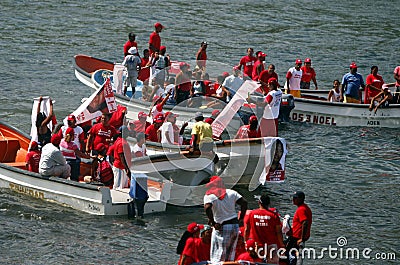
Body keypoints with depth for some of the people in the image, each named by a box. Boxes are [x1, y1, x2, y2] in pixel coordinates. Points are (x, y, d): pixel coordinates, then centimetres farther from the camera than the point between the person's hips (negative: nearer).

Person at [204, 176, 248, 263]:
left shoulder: (209, 196, -7)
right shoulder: (231, 192, 7)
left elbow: (207, 207, -25)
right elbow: (244, 202, 1)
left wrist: (212, 222, -16)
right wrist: (241, 219, 6)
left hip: (221, 227, -5)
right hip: (235, 225, 5)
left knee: (217, 257, -1)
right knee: (230, 255, 16)